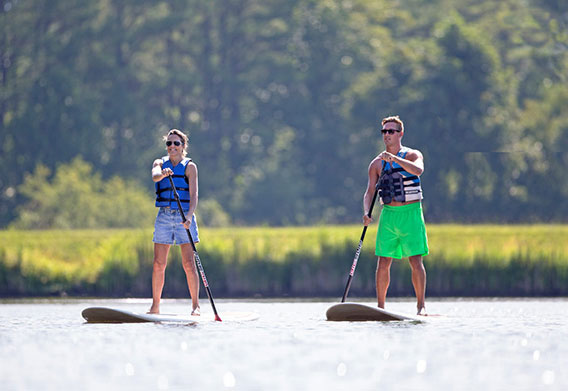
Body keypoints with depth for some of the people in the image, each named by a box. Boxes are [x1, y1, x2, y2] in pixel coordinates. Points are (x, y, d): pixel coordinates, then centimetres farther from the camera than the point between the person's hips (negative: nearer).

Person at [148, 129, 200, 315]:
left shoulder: (189, 166, 1)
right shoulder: (160, 163, 8)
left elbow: (193, 195, -8)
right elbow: (154, 176, -16)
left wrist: (189, 216, -25)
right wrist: (163, 173, -40)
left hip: (184, 216, -2)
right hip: (164, 216, 2)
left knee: (189, 264, -7)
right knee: (158, 264, 1)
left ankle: (195, 305, -4)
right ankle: (155, 305, 8)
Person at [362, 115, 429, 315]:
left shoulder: (412, 155, 1)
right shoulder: (377, 163, 11)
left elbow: (418, 170, -23)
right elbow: (369, 192, 6)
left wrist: (395, 159, -33)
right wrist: (367, 213, -12)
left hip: (411, 214, -3)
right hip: (388, 214, 3)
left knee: (416, 261, -8)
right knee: (383, 263, 0)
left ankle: (421, 305, -6)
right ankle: (380, 306, 6)